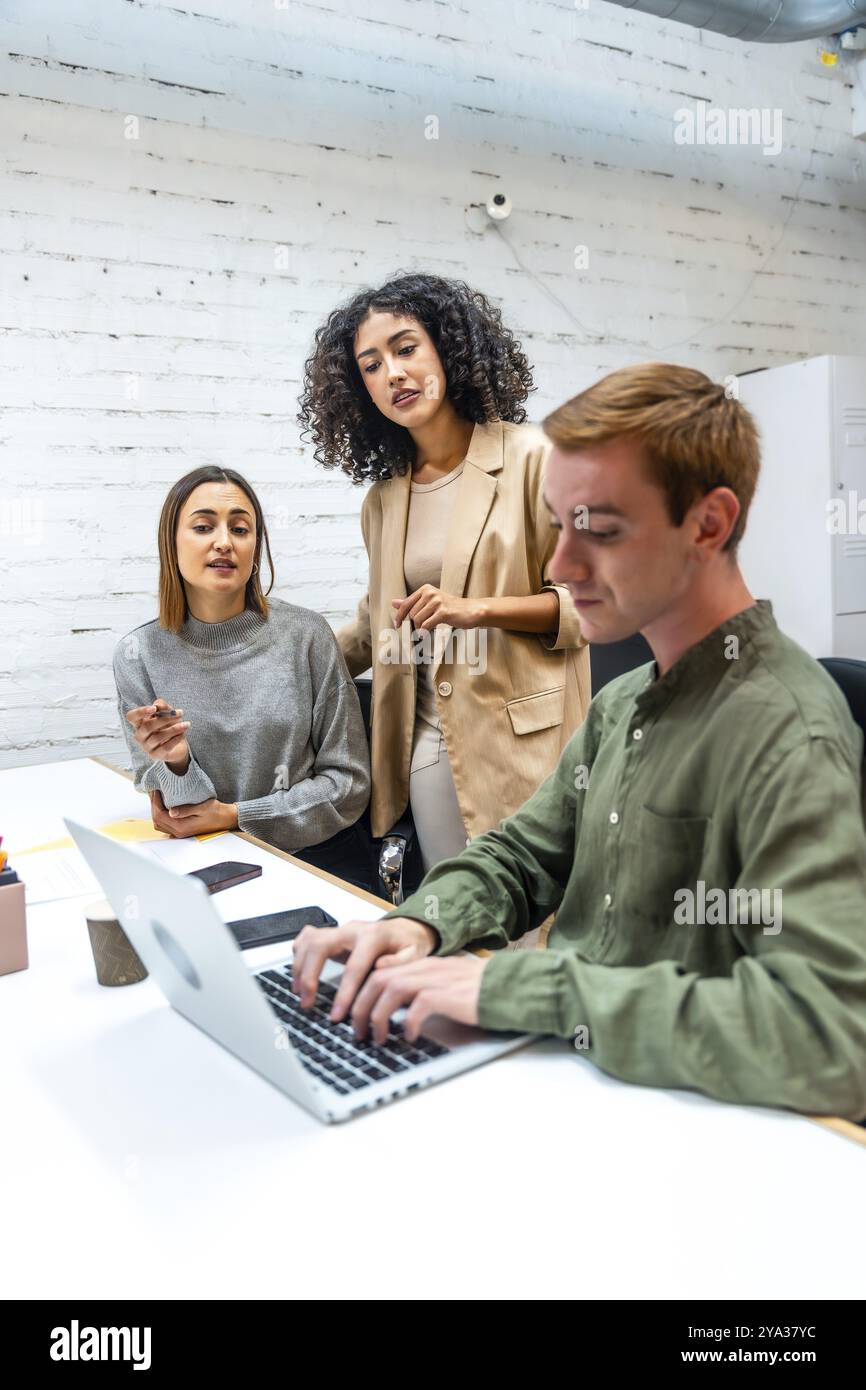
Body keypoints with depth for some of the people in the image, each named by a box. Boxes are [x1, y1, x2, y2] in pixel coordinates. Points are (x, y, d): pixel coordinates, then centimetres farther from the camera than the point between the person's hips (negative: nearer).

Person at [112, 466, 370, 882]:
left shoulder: (305, 634, -5)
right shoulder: (138, 655, -2)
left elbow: (349, 782, -2)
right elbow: (165, 808, 1)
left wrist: (233, 814, -8)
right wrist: (176, 762, -19)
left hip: (314, 857, 0)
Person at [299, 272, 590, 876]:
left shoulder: (531, 457, -5)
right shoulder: (384, 498, 12)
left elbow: (586, 599, -6)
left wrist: (478, 609, -18)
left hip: (520, 736, -5)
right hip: (428, 741, 5)